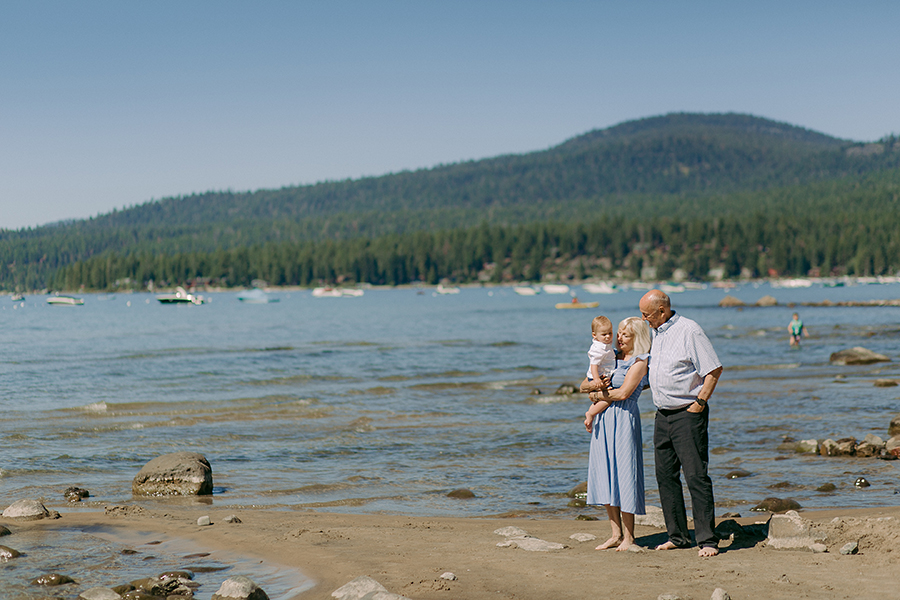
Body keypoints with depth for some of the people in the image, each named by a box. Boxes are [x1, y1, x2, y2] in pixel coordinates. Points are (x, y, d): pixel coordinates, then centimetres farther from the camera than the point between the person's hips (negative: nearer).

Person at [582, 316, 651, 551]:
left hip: (623, 420, -8)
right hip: (603, 421, 8)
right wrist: (599, 389, -3)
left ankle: (628, 536, -1)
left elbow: (623, 393, -13)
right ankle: (616, 534, 11)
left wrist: (598, 396, -3)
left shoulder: (640, 362, -4)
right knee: (605, 474, 6)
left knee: (623, 473, -7)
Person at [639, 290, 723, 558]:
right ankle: (678, 536, 18)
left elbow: (714, 369, -12)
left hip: (688, 414, -8)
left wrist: (700, 402, -15)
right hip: (662, 415, 8)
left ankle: (707, 540, -7)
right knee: (666, 475, 9)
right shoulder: (656, 333, 14)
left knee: (696, 475, -9)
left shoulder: (689, 330, -12)